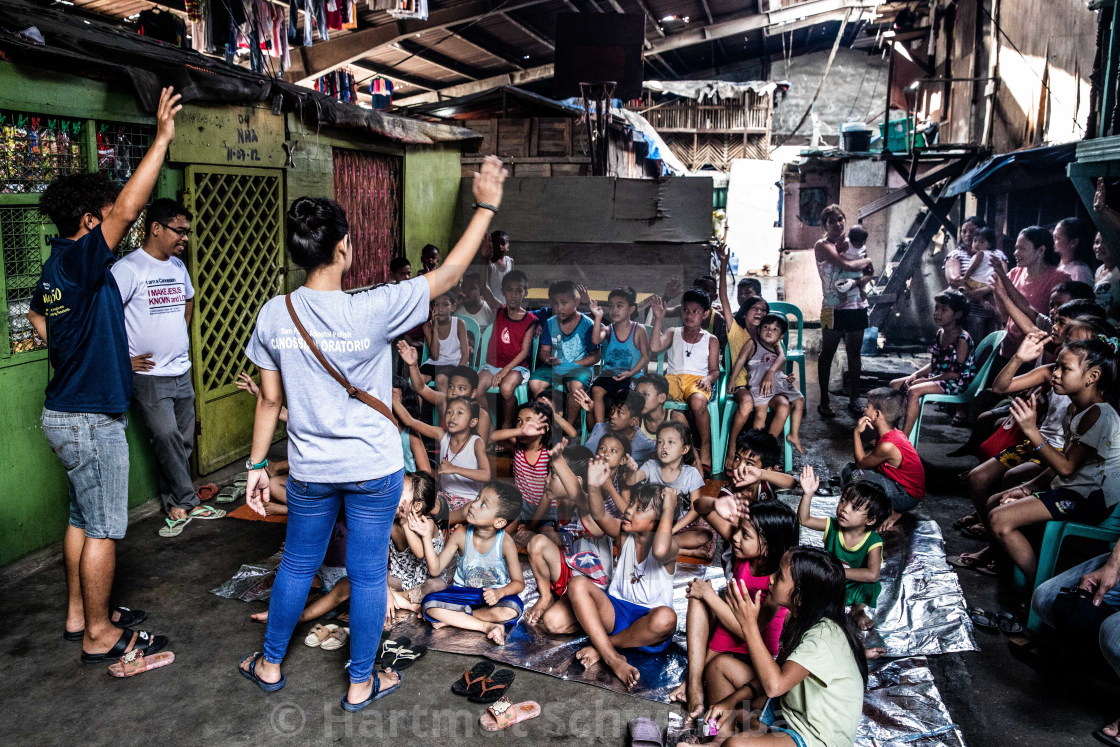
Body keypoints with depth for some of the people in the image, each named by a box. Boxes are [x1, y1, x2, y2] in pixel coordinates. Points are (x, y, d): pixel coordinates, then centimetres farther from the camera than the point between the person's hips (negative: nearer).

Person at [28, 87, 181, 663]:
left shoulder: (55, 266, 9)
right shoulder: (79, 259, -20)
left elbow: (38, 319, 25)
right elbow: (129, 208, -31)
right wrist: (162, 139, -29)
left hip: (67, 410, 10)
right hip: (91, 419, -10)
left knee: (83, 518, 19)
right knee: (103, 528, 1)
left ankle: (80, 614, 32)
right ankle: (100, 635, 12)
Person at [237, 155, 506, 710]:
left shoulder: (274, 315, -10)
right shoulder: (372, 310, -21)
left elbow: (269, 399, -1)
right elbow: (449, 273, -12)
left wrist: (257, 464, 11)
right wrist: (486, 207, -4)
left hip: (310, 472, 4)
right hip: (373, 470, -3)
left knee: (297, 565, 22)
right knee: (367, 573, 12)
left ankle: (270, 664, 41)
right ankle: (361, 682, 28)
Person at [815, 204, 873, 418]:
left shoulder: (850, 242, 12)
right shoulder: (823, 246, -7)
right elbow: (847, 265, -20)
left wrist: (857, 282, -10)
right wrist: (867, 261, -2)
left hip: (857, 305, 5)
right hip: (834, 307, -5)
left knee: (854, 353, 10)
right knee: (827, 353, 3)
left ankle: (854, 399, 19)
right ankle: (824, 401, 10)